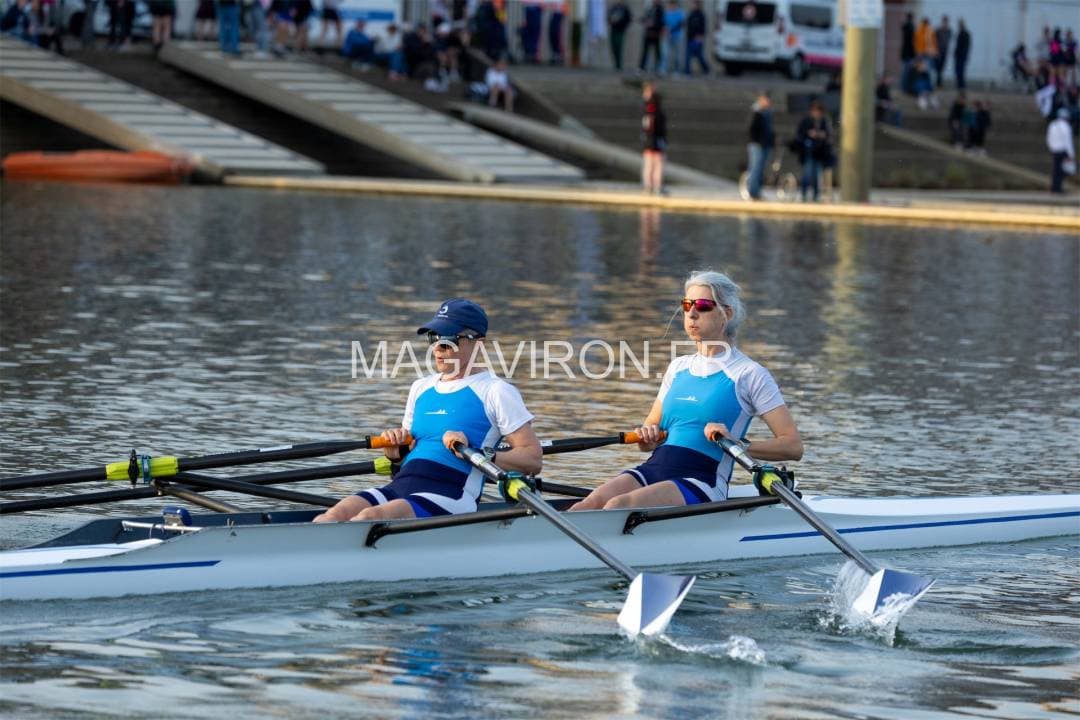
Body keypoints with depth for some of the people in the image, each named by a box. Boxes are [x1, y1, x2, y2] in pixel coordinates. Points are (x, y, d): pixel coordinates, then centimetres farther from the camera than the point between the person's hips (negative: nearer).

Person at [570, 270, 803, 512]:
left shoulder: (749, 374, 3)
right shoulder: (678, 367, 21)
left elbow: (793, 447, -3)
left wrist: (735, 444, -16)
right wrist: (646, 436, 0)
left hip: (701, 482, -6)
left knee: (618, 506, -33)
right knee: (587, 506, -26)